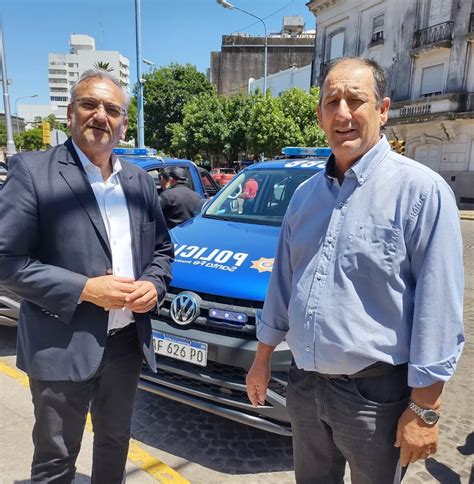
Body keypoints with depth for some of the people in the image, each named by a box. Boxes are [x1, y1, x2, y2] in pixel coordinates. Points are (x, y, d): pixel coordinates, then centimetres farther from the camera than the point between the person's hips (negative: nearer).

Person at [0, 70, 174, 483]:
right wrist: (84, 289, -21)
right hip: (63, 348, -5)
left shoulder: (139, 180, 6)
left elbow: (162, 247, 13)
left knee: (115, 442, 26)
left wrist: (154, 284, -7)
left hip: (127, 341, 5)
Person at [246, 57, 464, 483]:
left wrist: (424, 409, -14)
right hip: (304, 383, 6)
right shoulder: (305, 193, 4)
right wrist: (262, 359, 12)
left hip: (376, 394, -5)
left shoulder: (421, 190, -14)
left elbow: (438, 307, -15)